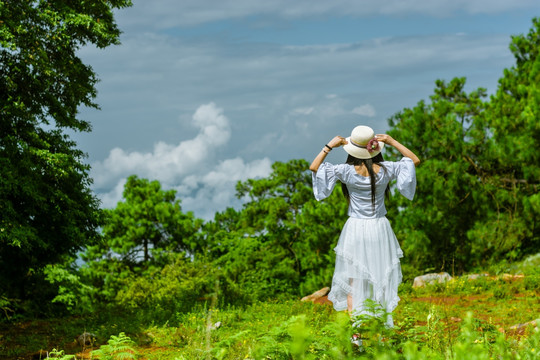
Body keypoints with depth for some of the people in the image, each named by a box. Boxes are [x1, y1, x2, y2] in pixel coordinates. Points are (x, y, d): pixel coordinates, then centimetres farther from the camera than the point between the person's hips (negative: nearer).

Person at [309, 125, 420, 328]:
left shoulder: (347, 171, -13)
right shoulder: (385, 170, -7)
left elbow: (314, 167, -7)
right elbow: (414, 160, 7)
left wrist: (330, 146, -2)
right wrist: (392, 142, 4)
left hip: (356, 230, -2)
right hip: (379, 230, 2)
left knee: (352, 282, 3)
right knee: (382, 281, 13)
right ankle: (385, 326, 15)